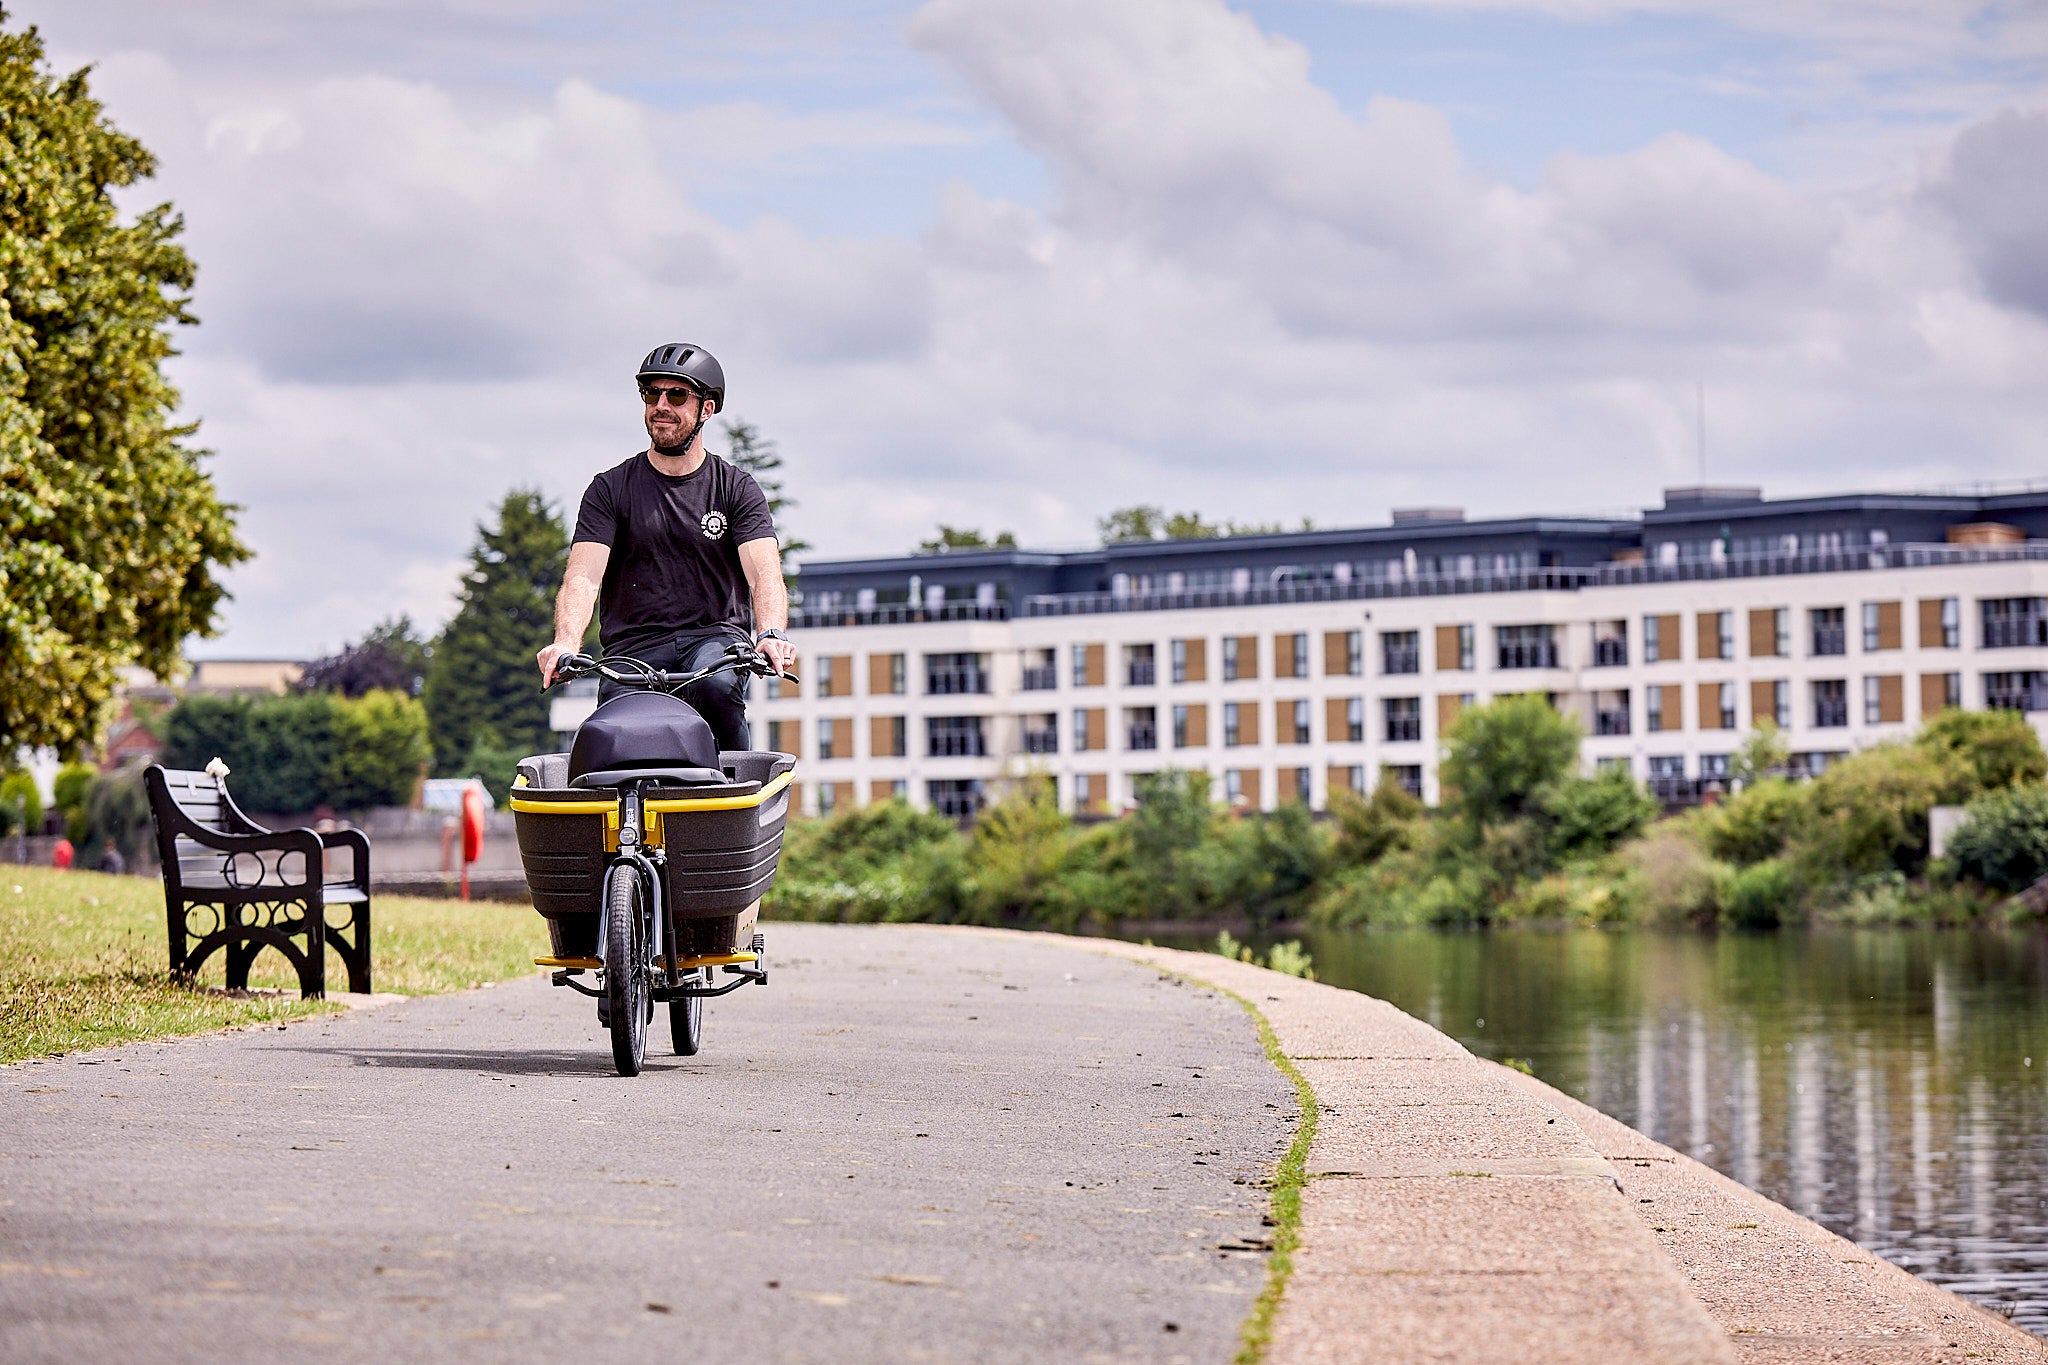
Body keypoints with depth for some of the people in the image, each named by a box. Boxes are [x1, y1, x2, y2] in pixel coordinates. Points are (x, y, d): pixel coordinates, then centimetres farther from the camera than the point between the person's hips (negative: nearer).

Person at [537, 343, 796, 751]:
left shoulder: (737, 489, 7)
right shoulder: (610, 489, 8)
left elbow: (764, 571, -7)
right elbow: (584, 574, -6)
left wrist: (771, 633, -30)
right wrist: (566, 641, -27)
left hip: (715, 639, 0)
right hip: (634, 647, 0)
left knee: (714, 683, -36)